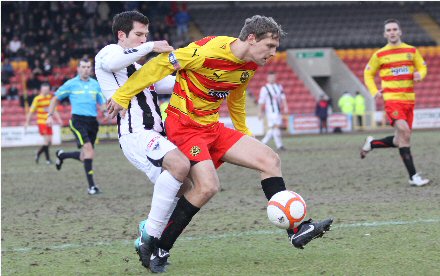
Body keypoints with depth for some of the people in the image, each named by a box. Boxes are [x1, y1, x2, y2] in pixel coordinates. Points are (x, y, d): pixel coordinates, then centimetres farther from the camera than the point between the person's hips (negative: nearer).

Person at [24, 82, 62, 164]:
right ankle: (48, 159, -6)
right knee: (47, 140, -14)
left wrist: (58, 119, 8)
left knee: (49, 141, 5)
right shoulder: (37, 99, -8)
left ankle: (38, 154, 25)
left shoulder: (50, 98, 7)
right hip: (41, 122, -6)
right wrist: (27, 122, -7)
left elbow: (54, 110, 16)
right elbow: (31, 111, -6)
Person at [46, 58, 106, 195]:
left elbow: (103, 103, 13)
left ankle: (61, 155, 38)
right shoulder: (71, 84, 3)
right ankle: (91, 186, -19)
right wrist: (50, 115, 4)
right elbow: (55, 99, 13)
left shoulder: (95, 84, 12)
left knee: (84, 157, 8)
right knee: (89, 151, -21)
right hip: (78, 121, -5)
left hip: (92, 121, 5)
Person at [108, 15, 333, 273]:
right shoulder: (209, 51, -23)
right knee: (208, 186, -25)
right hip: (184, 125, -8)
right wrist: (123, 96, -14)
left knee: (270, 160, -2)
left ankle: (296, 230, 4)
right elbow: (161, 65, -18)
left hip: (212, 128, 8)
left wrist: (244, 132, 29)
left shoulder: (249, 66, 3)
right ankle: (159, 249, -12)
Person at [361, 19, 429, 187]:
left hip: (409, 100, 4)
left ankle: (371, 144, 33)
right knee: (404, 131, -24)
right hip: (392, 99, -4)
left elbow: (422, 67, 17)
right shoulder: (379, 55, 3)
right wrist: (374, 92, -1)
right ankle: (413, 176, -23)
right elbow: (368, 74, 14)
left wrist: (419, 74, -7)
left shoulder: (411, 51, 8)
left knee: (400, 141, 5)